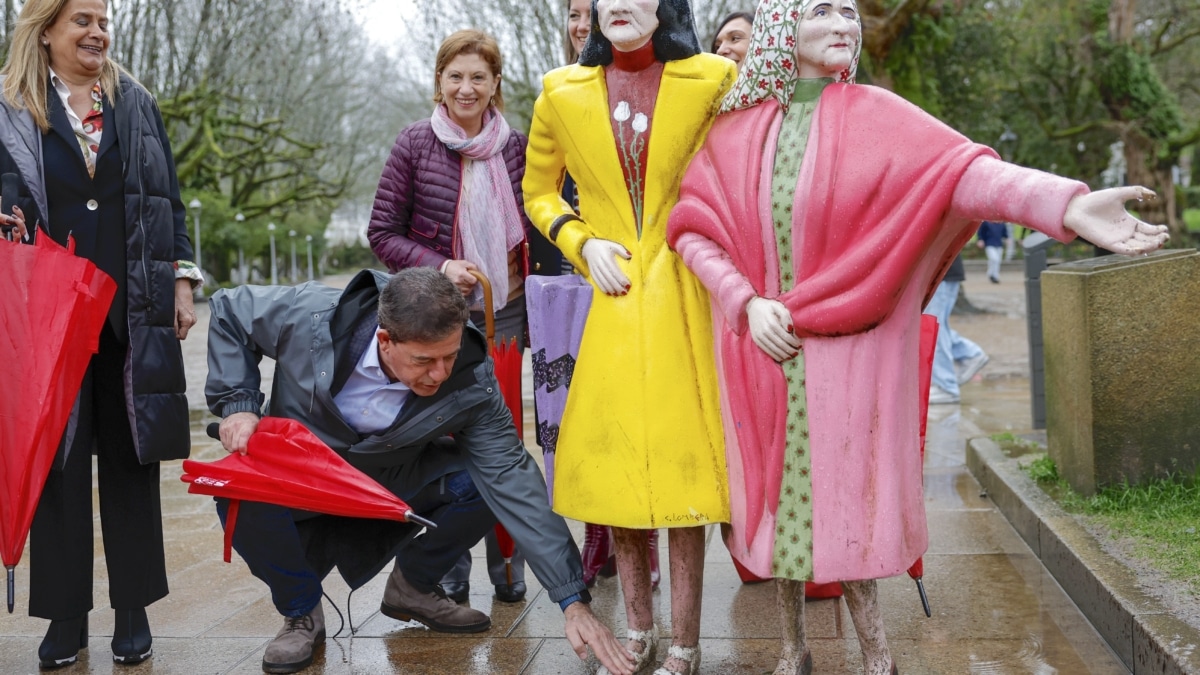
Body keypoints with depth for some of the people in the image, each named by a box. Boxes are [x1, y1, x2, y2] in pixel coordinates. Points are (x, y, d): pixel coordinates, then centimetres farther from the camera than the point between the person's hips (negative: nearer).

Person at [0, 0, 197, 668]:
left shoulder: (137, 104, 12)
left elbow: (170, 202, 12)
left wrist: (183, 281, 5)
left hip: (133, 313, 2)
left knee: (132, 456, 5)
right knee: (58, 459, 2)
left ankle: (134, 609, 14)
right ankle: (67, 615, 13)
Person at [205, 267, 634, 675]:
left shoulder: (471, 384, -26)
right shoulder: (313, 317, -29)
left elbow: (514, 484, -27)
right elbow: (229, 311, -9)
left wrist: (573, 601, -32)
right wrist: (237, 403, -22)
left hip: (392, 485, 1)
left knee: (485, 480, -23)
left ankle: (413, 586, 8)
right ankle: (300, 611, -3)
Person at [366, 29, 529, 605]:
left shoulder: (514, 146, 4)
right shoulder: (415, 145, -3)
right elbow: (382, 232, -1)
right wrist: (438, 266, -15)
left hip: (504, 311, 2)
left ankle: (507, 569, 18)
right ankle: (449, 573, 15)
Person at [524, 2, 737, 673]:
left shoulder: (714, 80, -3)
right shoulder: (563, 93, 4)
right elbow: (539, 193, 16)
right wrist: (583, 243, 0)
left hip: (683, 298, -2)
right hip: (612, 301, 3)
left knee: (679, 461, -1)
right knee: (618, 460, 6)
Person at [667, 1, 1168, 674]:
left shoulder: (873, 115, -4)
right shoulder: (737, 129, 3)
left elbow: (961, 169, -18)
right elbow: (693, 227, 2)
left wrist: (1068, 204, -34)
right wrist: (747, 301, -12)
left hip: (847, 347, -2)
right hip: (762, 345, 2)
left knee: (848, 494, -1)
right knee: (780, 495, 7)